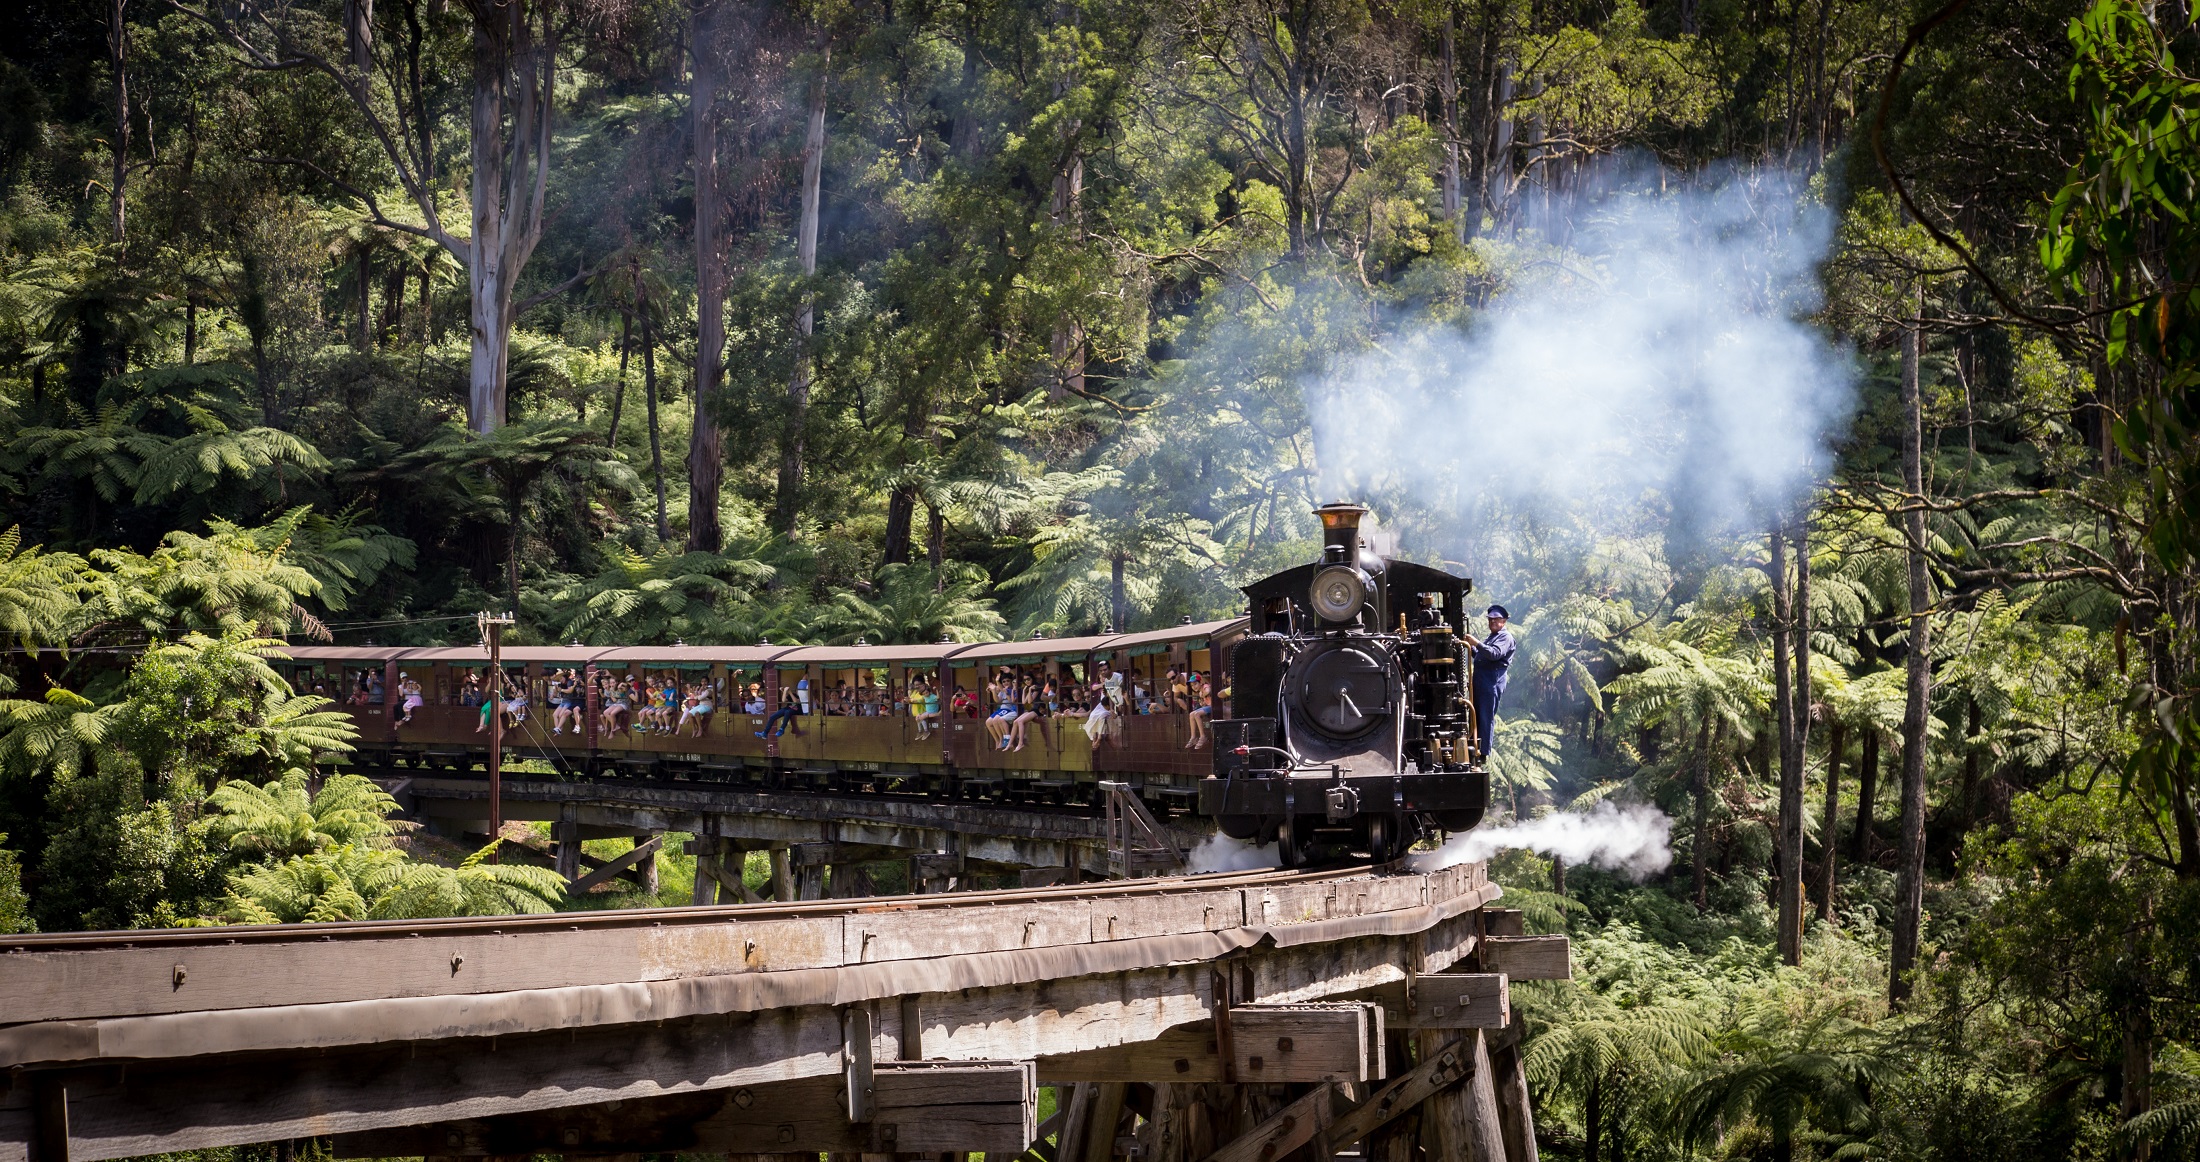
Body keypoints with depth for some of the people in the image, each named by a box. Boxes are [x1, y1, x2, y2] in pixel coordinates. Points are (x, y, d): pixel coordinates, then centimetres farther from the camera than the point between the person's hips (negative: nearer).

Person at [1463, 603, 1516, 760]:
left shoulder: (1505, 637, -5)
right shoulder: (1491, 637, 26)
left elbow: (1495, 654, -22)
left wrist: (1477, 643, -30)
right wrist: (1472, 647, 9)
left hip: (1493, 681, -10)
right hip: (1480, 679, 10)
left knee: (1486, 718, -9)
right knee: (1476, 716, 11)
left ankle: (1484, 753, -7)